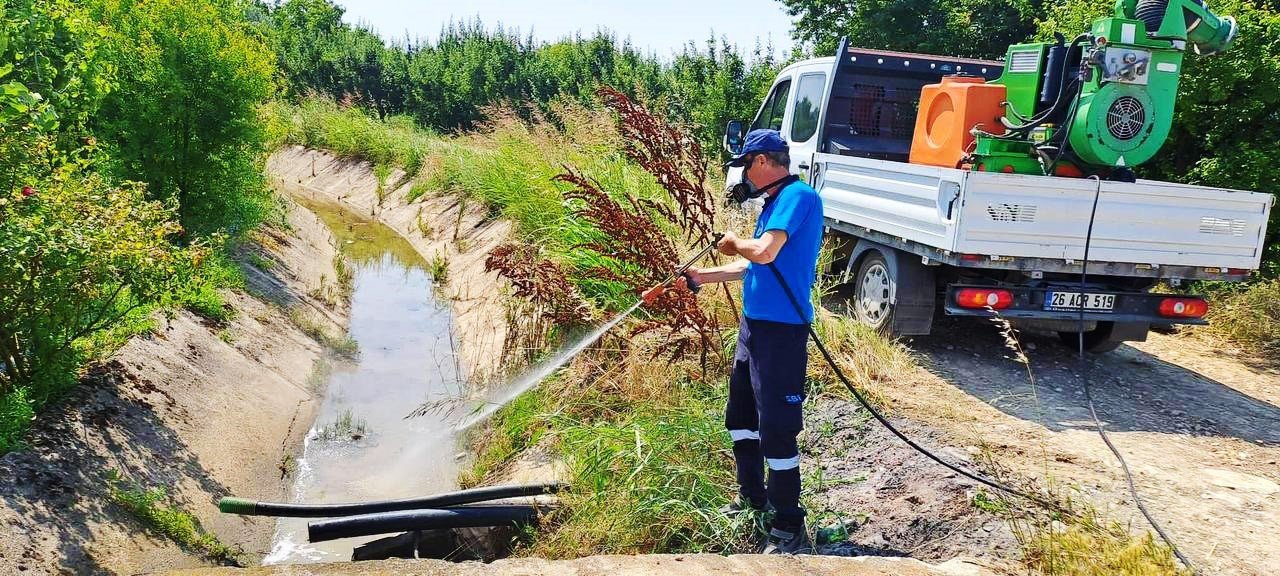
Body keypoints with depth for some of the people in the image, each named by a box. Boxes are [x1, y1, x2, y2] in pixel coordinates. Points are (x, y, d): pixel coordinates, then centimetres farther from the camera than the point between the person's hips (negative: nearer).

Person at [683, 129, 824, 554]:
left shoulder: (798, 196, -15)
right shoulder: (776, 203, 15)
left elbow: (765, 252, -27)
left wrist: (734, 243, -7)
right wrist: (701, 277, 27)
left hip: (781, 330, -10)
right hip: (754, 324, 10)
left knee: (776, 430, -6)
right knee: (740, 415, 20)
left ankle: (789, 529, 6)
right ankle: (752, 499, 36)